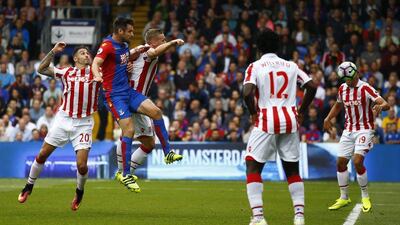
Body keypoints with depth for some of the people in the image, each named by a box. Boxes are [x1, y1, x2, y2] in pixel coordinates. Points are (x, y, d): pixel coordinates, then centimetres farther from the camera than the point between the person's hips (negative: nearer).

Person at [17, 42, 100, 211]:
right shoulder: (67, 72, 6)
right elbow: (42, 69, 5)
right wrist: (53, 52, -3)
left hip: (84, 123, -1)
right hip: (63, 119, 1)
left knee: (82, 165, -10)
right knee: (42, 154, 4)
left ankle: (80, 191, 20)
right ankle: (29, 186, 25)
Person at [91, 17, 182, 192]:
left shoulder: (124, 45, 12)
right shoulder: (107, 45, -14)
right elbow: (96, 63, -29)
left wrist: (137, 51, 14)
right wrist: (97, 75, -51)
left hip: (128, 91, 8)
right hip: (113, 95, -8)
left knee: (156, 111, -5)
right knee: (129, 129, -16)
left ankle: (167, 153, 4)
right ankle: (126, 175, -8)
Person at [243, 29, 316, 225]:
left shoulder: (255, 67, -1)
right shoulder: (291, 66, 11)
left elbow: (247, 93, -16)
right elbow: (312, 87, 7)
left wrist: (253, 113, 0)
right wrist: (301, 112, 14)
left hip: (266, 120, -4)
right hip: (290, 120, 4)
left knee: (253, 167, 4)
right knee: (292, 169, 16)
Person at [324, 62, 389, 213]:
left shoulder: (365, 89, -15)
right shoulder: (343, 89, 4)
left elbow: (385, 104, -25)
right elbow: (338, 105, 26)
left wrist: (380, 106, -47)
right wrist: (328, 118, 16)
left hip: (364, 130, -6)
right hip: (348, 131, 6)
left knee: (357, 161, -19)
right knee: (341, 162, 3)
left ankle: (365, 197, -1)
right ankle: (344, 198, 19)